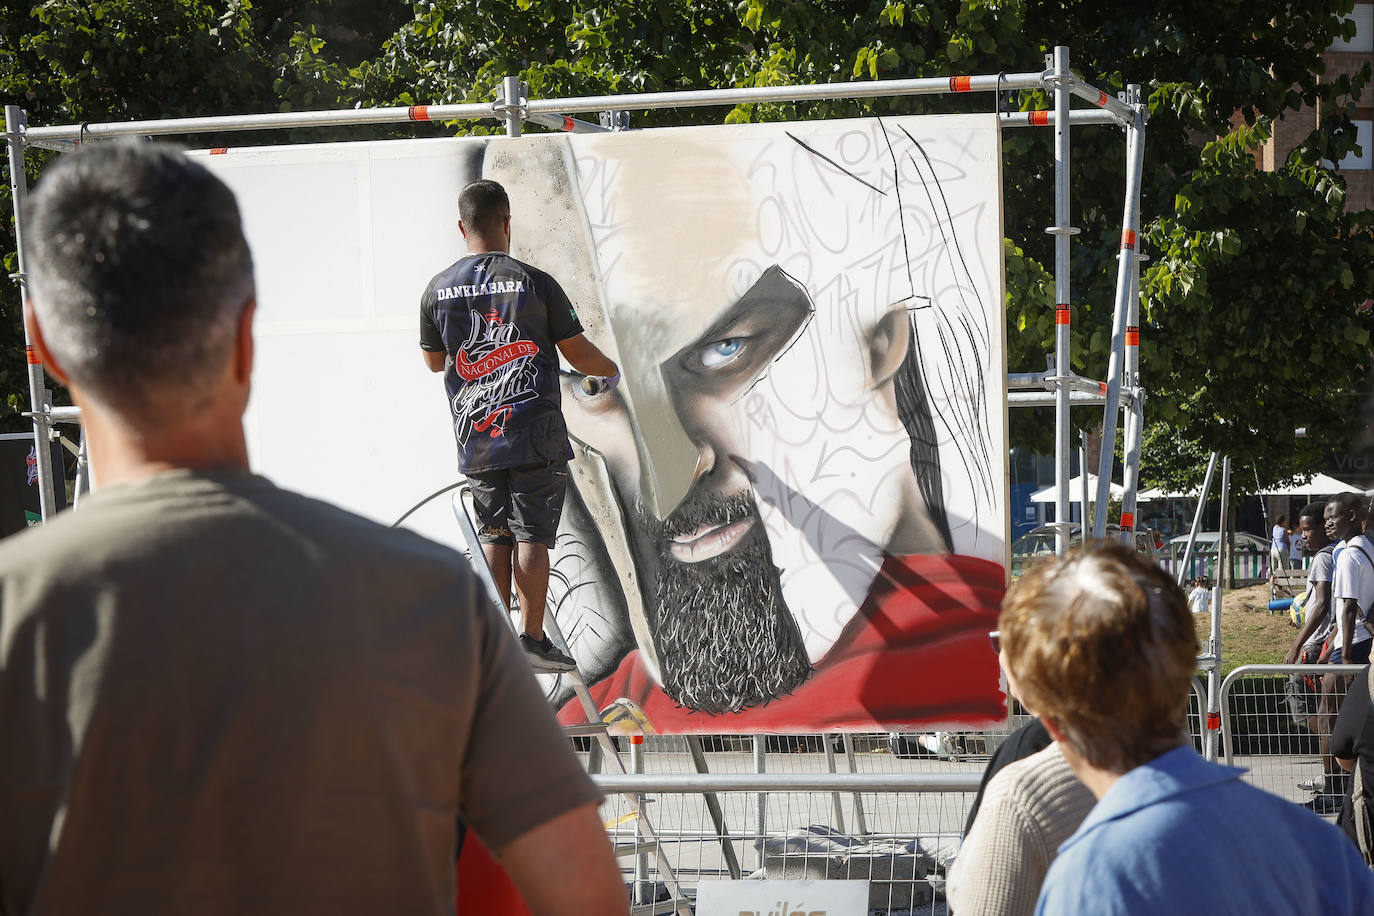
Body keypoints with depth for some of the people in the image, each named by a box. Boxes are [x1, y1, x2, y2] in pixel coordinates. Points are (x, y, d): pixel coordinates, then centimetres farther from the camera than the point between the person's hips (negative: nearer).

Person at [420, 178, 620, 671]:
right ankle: (533, 640, -4)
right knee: (532, 536, -2)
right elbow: (578, 353, 1)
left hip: (474, 435, 3)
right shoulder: (535, 283, -5)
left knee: (494, 536, 11)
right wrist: (609, 371, 23)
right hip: (535, 432, -3)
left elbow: (434, 361, 18)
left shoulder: (438, 290, 4)